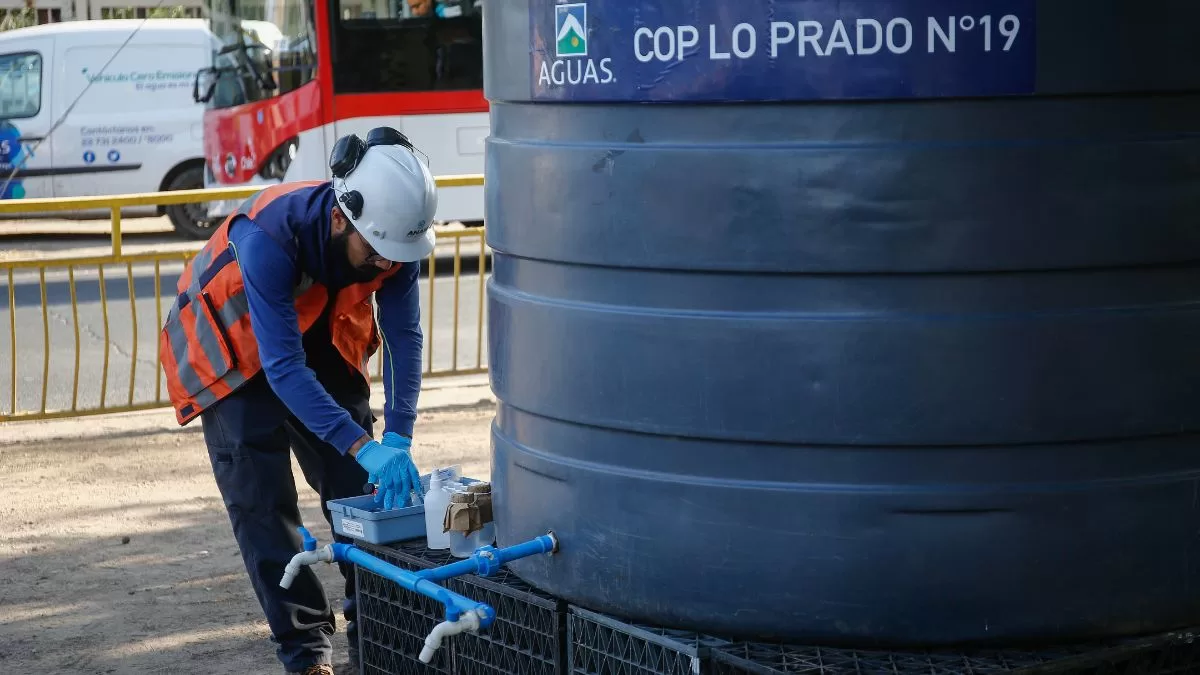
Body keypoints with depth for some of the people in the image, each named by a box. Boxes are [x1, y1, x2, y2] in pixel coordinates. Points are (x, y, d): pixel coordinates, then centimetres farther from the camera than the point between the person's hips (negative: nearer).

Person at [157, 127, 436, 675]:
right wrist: (362, 446, -46)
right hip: (236, 353, -5)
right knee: (263, 507, -10)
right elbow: (283, 367, -41)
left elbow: (403, 337, -21)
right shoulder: (269, 237, -41)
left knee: (360, 489, 2)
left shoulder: (392, 233, -26)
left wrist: (397, 439, -31)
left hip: (319, 346, 5)